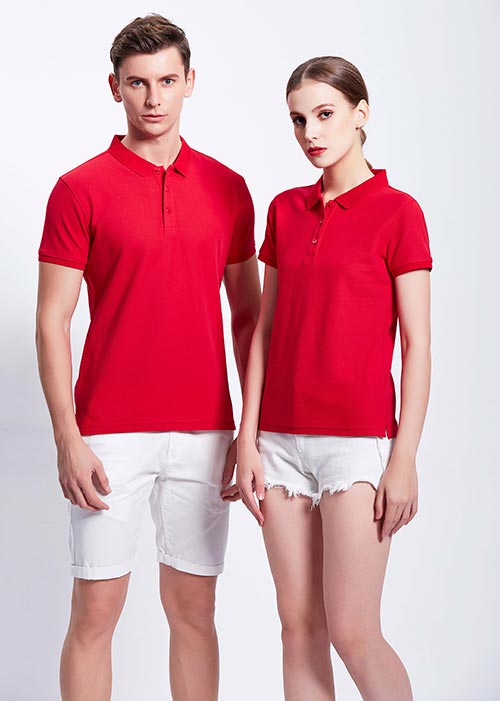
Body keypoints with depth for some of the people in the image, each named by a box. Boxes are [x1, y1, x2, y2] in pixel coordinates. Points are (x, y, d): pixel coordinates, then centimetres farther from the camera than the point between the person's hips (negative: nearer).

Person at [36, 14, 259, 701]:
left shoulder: (228, 189, 8)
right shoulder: (80, 189, -2)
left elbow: (247, 313, 12)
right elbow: (52, 321, -3)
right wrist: (68, 440, -11)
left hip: (204, 434, 3)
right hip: (111, 436, -3)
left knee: (193, 608, 11)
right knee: (95, 611, 3)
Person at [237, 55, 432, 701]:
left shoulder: (397, 211, -5)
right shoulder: (286, 210, 10)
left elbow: (417, 343, -7)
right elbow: (264, 329, 11)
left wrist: (404, 459, -11)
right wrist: (248, 440, 5)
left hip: (357, 438, -5)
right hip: (283, 439, 5)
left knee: (352, 631, -6)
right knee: (299, 623, 8)